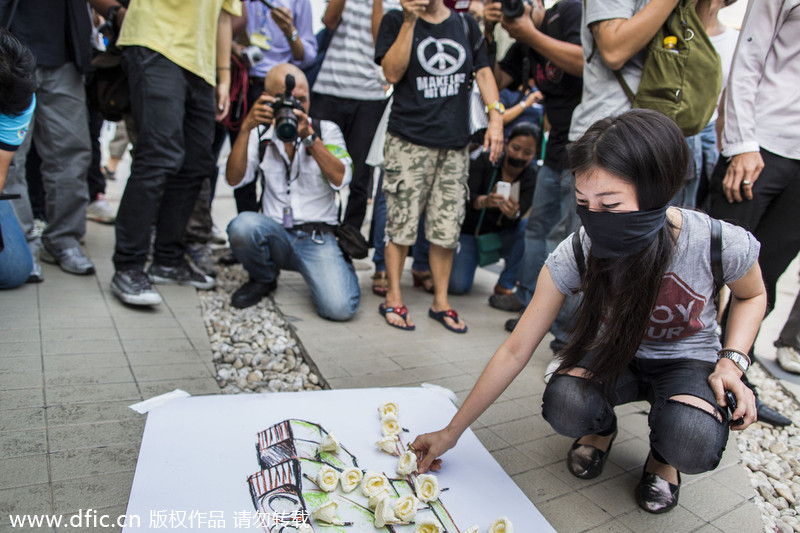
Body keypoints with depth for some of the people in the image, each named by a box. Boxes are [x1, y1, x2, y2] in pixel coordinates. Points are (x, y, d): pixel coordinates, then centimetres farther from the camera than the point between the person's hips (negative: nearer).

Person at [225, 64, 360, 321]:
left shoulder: (326, 130, 5)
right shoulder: (260, 134, 9)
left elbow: (341, 179, -12)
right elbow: (234, 179, -6)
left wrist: (309, 136, -22)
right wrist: (246, 127, -16)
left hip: (318, 237, -2)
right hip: (274, 236, 2)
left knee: (339, 307, -24)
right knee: (243, 226, -33)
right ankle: (263, 280, 1)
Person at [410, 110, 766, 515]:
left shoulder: (721, 244, -28)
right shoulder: (575, 254, -27)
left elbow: (752, 295, 1)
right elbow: (515, 351, -21)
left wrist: (732, 360, -19)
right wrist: (451, 433, -18)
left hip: (688, 360, 0)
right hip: (614, 353, 1)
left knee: (692, 444, -32)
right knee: (564, 406, -31)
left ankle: (662, 455, 7)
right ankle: (602, 428, 7)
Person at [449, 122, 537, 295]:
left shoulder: (532, 178, -9)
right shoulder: (485, 161, -14)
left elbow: (516, 219, -23)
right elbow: (466, 198, -26)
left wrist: (513, 214, -49)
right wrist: (484, 201, -49)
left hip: (499, 235, 2)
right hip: (468, 231, -2)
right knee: (458, 285, -21)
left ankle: (505, 285, -16)